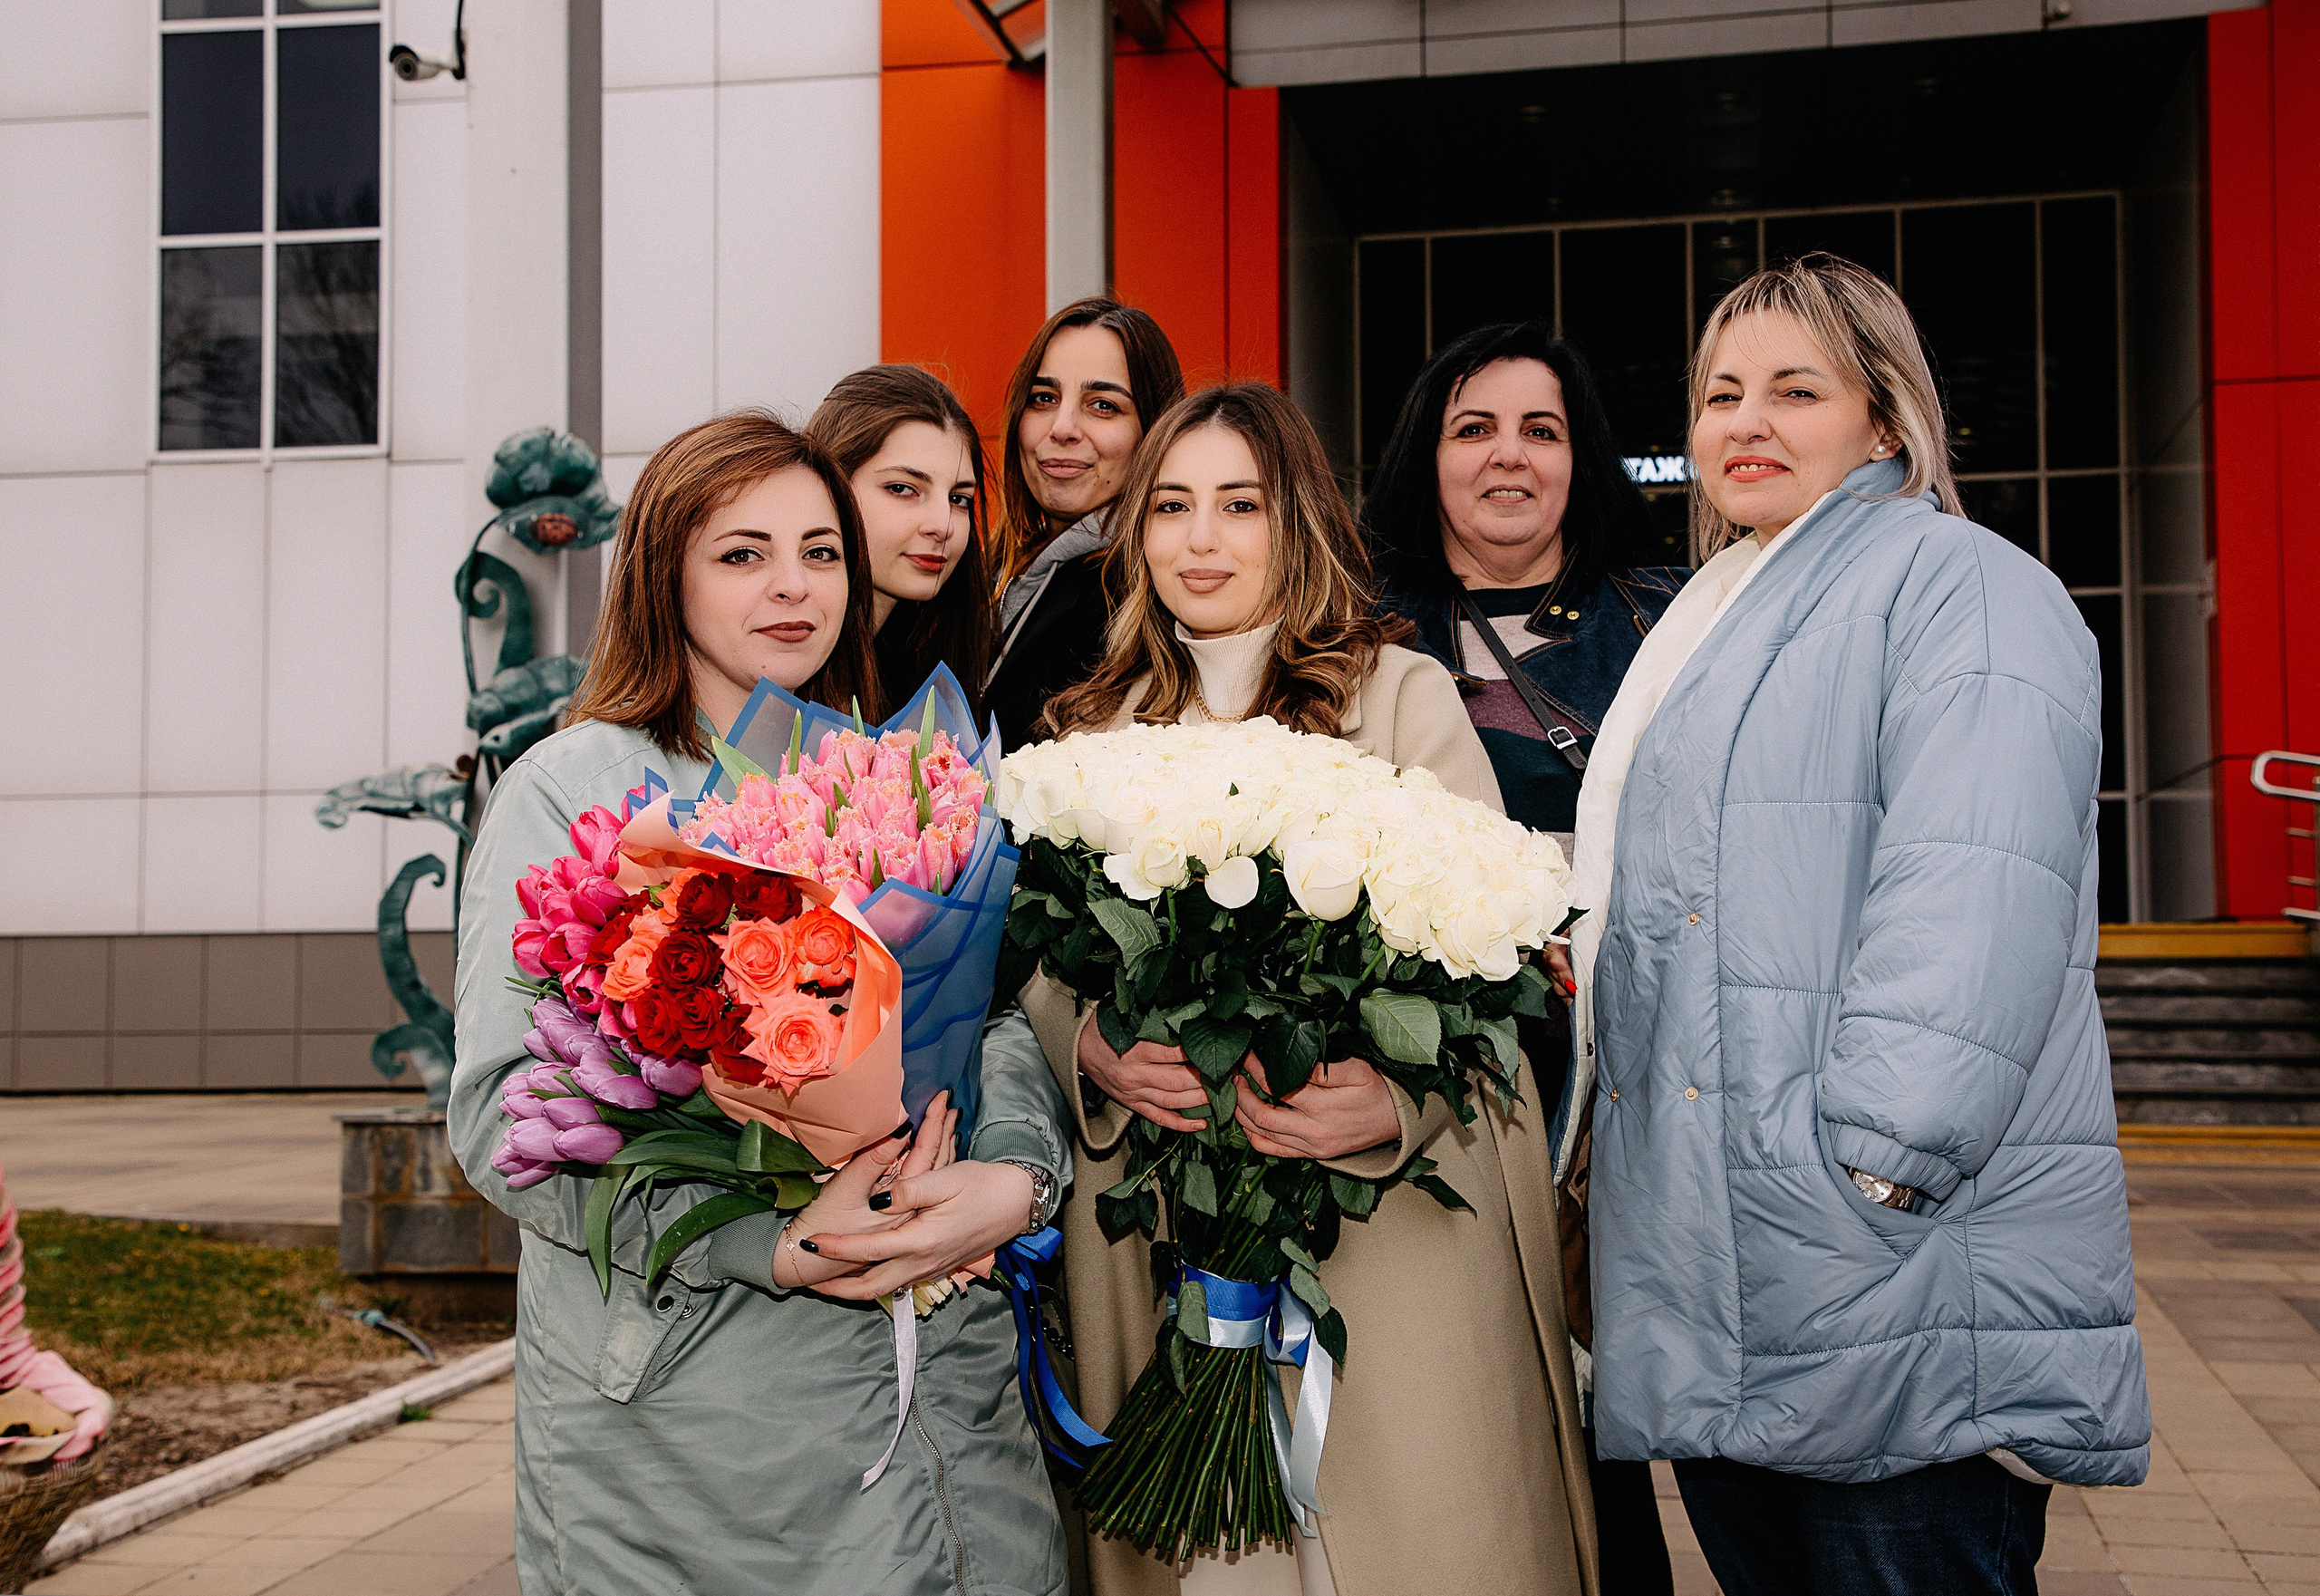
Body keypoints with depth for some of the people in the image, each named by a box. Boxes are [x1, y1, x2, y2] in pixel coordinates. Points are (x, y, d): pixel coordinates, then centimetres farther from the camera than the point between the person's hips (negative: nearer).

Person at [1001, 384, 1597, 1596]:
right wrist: (1091, 1048, -11)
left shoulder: (1402, 696, 3)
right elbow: (1043, 968, 13)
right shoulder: (1094, 732, 15)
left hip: (1388, 1217, -3)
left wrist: (1396, 1098, -25)